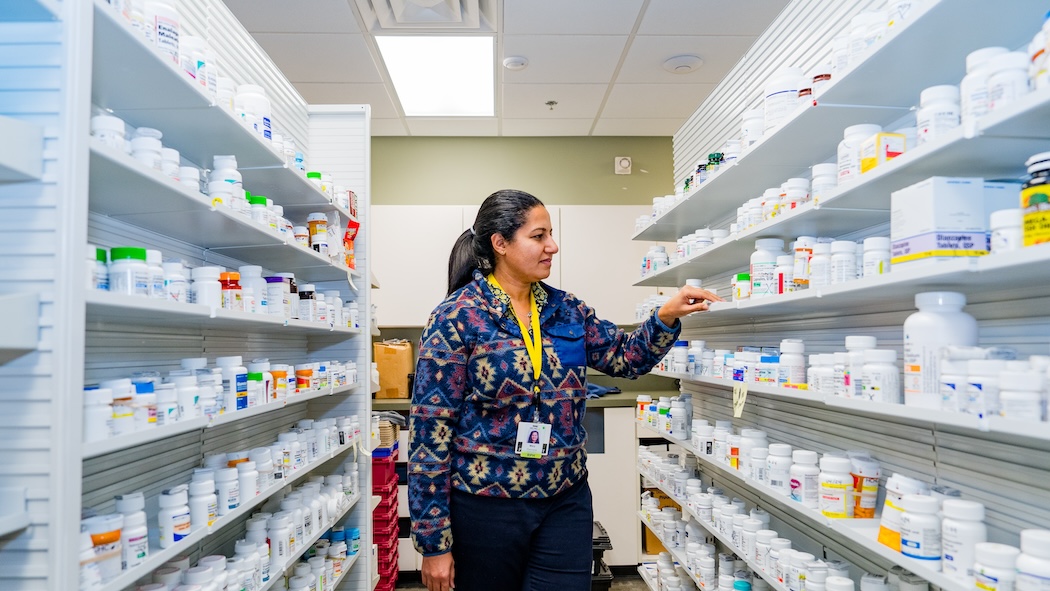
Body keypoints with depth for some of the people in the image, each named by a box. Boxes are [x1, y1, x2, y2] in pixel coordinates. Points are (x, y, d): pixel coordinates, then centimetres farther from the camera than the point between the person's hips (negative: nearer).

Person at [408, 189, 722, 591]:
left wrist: (666, 316, -6)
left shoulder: (566, 309, 5)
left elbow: (625, 357, 14)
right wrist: (434, 542, -11)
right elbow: (430, 430, -12)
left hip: (567, 503, 4)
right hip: (487, 508, -4)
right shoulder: (457, 318, -12)